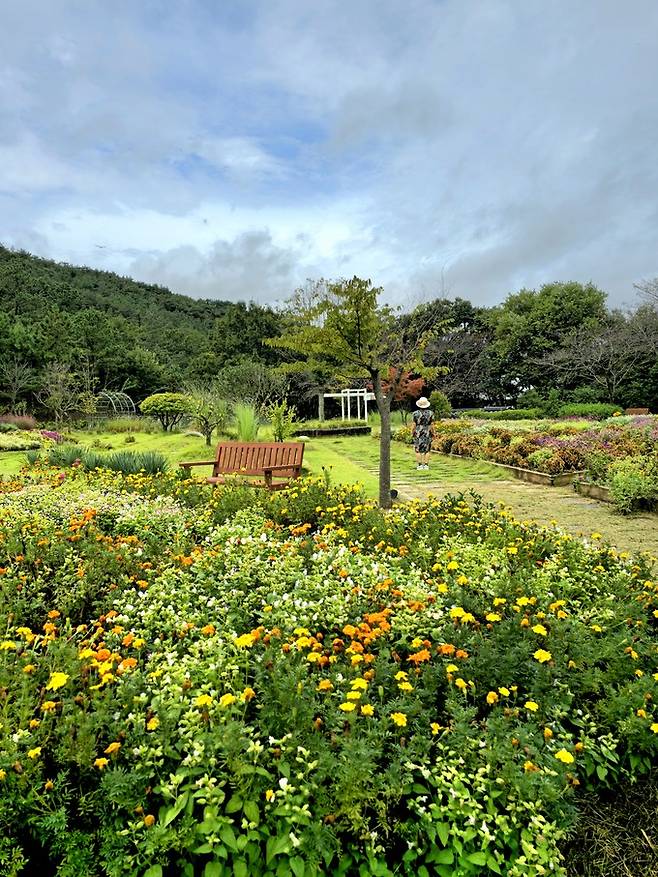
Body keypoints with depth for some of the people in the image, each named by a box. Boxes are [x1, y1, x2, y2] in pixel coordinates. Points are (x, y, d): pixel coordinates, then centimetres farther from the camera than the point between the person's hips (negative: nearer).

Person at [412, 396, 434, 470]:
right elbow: (432, 424, -2)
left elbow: (414, 425, -6)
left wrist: (412, 432, 5)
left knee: (418, 450, 4)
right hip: (427, 433, 2)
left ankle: (419, 465, 2)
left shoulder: (416, 413, -8)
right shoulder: (431, 413, -2)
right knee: (427, 450, 6)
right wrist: (432, 432, 8)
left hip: (418, 433, -2)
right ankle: (426, 465, 5)